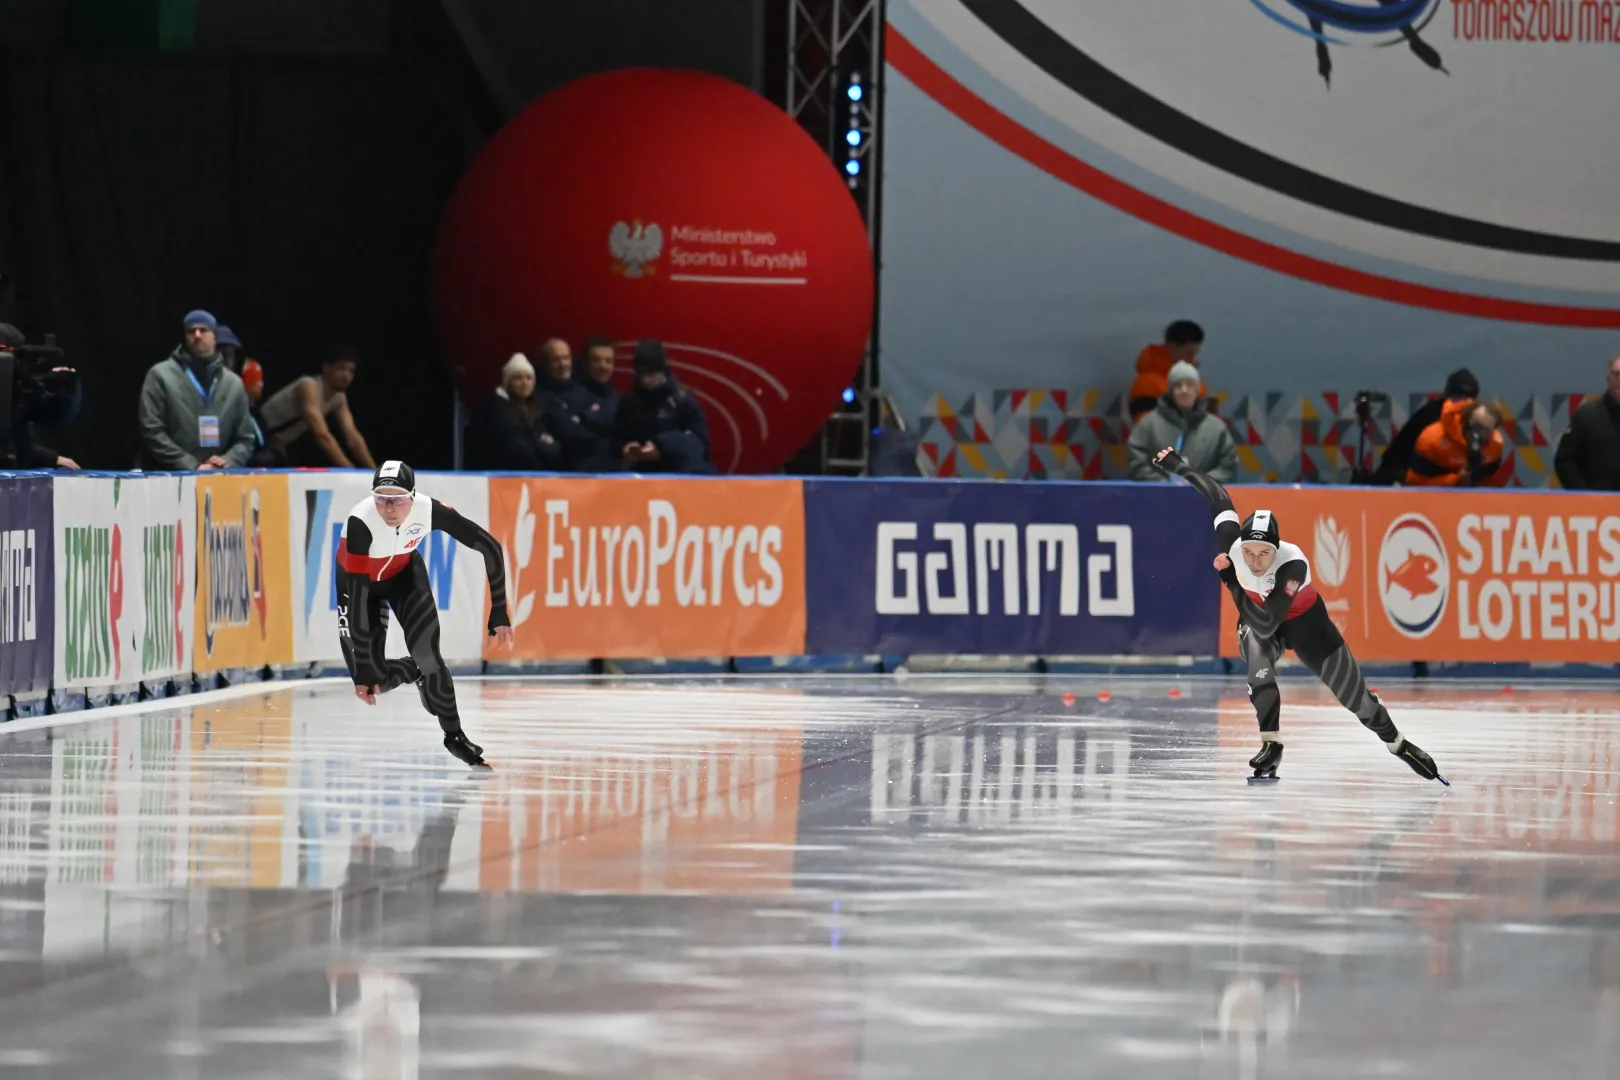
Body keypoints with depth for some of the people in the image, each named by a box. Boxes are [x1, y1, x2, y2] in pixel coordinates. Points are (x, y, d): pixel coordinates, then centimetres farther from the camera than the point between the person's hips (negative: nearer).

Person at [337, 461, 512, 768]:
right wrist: (364, 669, -37)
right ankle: (418, 672, 25)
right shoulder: (360, 523, -40)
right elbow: (358, 597, -38)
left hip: (404, 570, 1)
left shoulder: (428, 510, -32)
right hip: (359, 579, -1)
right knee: (370, 678, -9)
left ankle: (454, 735, 5)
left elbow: (489, 547, -21)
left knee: (427, 653, -16)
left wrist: (499, 612, -23)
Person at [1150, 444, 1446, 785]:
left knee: (1352, 691, 5)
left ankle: (1398, 744, 28)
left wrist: (1231, 580, -45)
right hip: (1255, 614, 3)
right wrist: (1178, 466, -5)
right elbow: (1218, 496, -14)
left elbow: (1266, 624, -46)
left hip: (1303, 620, -3)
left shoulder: (1293, 564, -43)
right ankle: (1271, 746, -17)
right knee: (1259, 670, -30)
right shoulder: (1231, 544, -33)